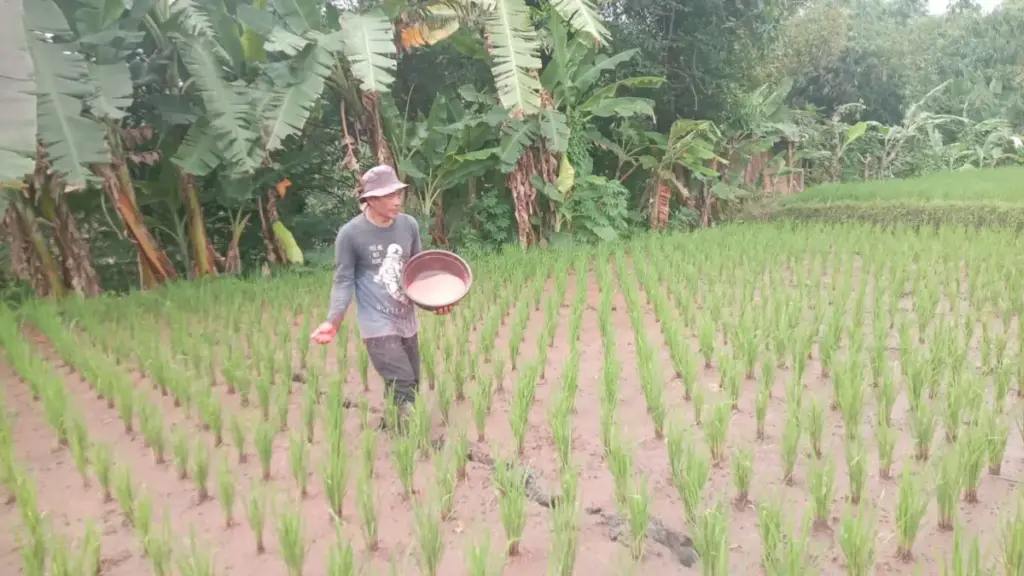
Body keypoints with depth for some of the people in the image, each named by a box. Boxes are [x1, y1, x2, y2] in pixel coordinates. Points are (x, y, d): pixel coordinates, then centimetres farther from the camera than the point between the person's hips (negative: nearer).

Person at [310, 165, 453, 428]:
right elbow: (344, 281, -9)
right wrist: (333, 321, -22)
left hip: (407, 322, 6)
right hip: (378, 325, -6)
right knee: (403, 389, -12)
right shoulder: (351, 234, -14)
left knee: (411, 387, 15)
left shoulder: (409, 225, -1)